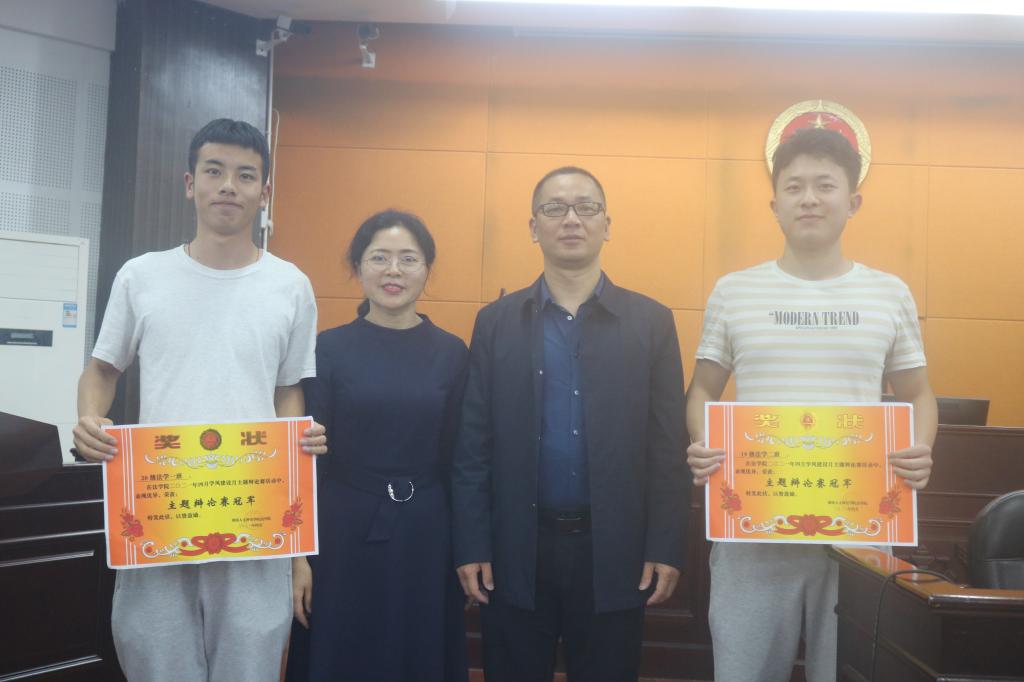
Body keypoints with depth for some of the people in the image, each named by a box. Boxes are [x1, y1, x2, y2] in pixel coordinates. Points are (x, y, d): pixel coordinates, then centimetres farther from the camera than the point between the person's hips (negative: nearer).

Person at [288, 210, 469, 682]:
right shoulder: (328, 349, -4)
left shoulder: (452, 353, 1)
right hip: (344, 532, -1)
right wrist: (299, 555, -5)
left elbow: (457, 459, 4)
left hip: (425, 536, 1)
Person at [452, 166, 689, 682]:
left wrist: (665, 547, -4)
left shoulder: (651, 322, 1)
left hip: (613, 548, 0)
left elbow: (668, 447, -1)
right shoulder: (496, 322, 2)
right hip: (515, 549, 1)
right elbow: (473, 447, 0)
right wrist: (471, 546, -3)